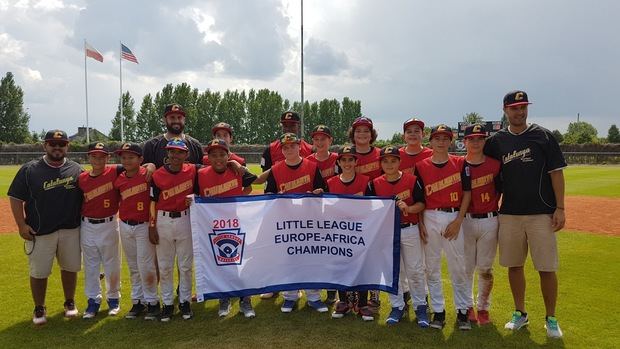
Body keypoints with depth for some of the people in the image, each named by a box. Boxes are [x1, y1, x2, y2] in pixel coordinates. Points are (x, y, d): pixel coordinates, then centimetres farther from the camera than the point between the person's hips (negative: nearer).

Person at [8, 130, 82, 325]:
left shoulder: (76, 169, 4)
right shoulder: (29, 170, -2)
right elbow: (15, 197, 0)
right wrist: (21, 224, -8)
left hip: (71, 230, 2)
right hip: (40, 232, -1)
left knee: (70, 268, 12)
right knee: (38, 272, 7)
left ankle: (70, 303, 30)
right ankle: (39, 309, 25)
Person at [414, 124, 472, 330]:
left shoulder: (460, 163, 2)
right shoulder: (421, 166, 3)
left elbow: (467, 193, 1)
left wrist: (458, 221, -7)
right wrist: (421, 223, -3)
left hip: (454, 217, -1)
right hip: (430, 218, 1)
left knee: (458, 266, 4)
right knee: (432, 266, 7)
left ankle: (462, 311, 17)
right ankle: (438, 311, 19)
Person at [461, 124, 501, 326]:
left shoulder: (495, 165, 0)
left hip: (489, 221, 0)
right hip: (465, 220, 0)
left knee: (486, 269, 8)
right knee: (465, 267, 7)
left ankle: (483, 308, 23)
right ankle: (467, 306, 22)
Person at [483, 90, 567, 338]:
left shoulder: (543, 136, 0)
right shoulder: (496, 141, 6)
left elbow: (556, 173, -2)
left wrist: (560, 208, -7)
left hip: (541, 213, -2)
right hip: (509, 214, 3)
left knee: (547, 268, 1)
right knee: (514, 265, 10)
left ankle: (551, 318, 19)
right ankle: (520, 313, 26)